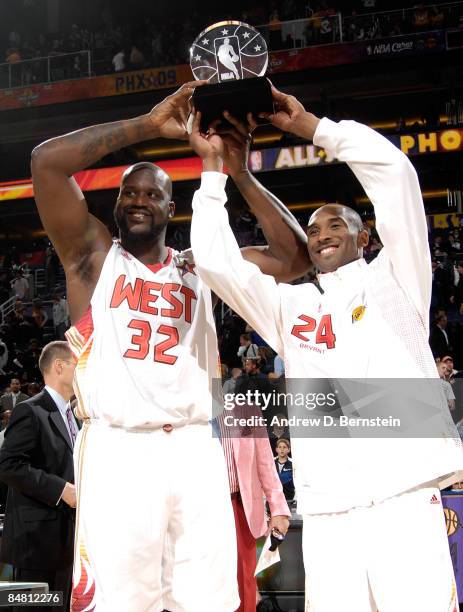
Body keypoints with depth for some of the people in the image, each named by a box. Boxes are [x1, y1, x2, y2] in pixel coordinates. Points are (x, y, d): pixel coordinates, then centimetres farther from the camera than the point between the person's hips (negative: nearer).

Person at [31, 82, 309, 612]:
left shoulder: (199, 267, 18)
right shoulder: (92, 253, 10)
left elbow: (293, 256, 9)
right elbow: (46, 161, -4)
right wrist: (148, 125, -4)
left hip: (196, 449, 3)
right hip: (118, 449, -3)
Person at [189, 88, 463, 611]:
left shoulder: (393, 280, 11)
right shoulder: (289, 307, 18)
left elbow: (393, 169, 2)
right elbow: (215, 261, 10)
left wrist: (310, 125, 8)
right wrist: (212, 166, 13)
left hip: (404, 500, -3)